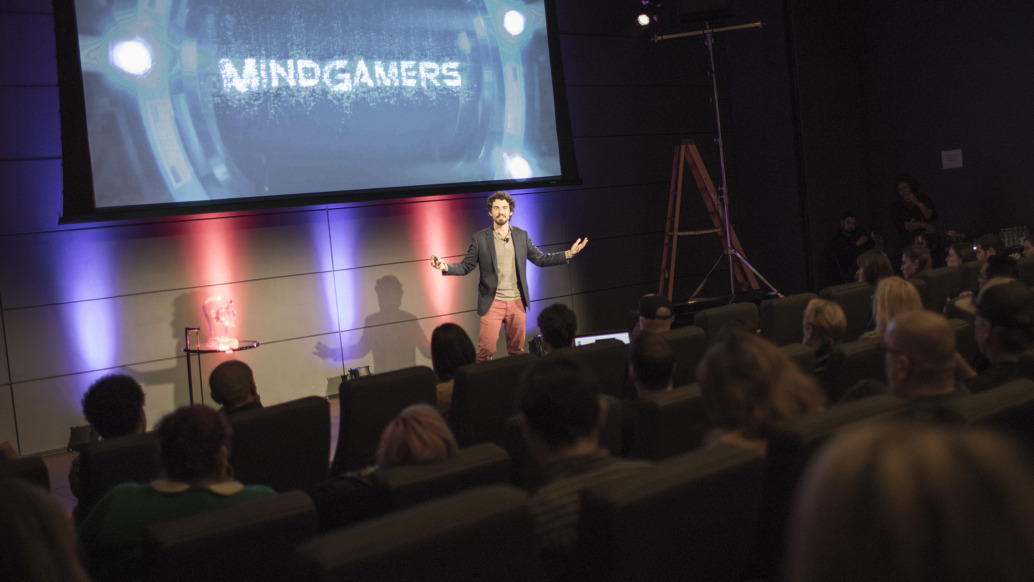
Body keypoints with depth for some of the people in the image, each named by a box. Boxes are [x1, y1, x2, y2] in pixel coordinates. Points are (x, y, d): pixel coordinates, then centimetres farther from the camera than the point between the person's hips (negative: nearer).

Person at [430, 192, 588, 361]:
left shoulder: (522, 235, 9)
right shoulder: (479, 238, 0)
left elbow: (540, 259, 11)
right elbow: (465, 266, 0)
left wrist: (569, 253, 2)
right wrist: (445, 267, -19)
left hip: (517, 303, 3)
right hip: (492, 303, -3)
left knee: (517, 349, 10)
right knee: (486, 349, -8)